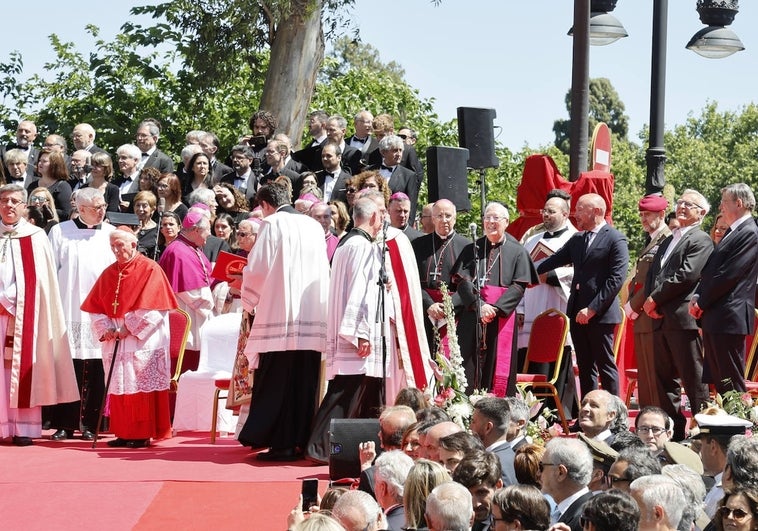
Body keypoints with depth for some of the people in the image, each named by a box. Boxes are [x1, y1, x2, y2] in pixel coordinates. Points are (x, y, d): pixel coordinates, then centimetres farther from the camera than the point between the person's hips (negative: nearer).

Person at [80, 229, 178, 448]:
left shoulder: (149, 270, -5)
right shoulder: (108, 273, 12)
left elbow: (153, 307, -12)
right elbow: (95, 306, 11)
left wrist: (129, 328, -14)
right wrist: (105, 328, -6)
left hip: (142, 341, -6)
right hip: (114, 340, 6)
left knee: (140, 387, -5)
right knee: (118, 387, 5)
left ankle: (143, 434, 0)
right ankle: (124, 434, 11)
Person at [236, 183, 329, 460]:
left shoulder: (272, 224, -3)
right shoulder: (315, 227, 13)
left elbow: (257, 268, -7)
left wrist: (247, 297, 13)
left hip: (280, 315, -5)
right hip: (312, 319, 5)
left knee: (277, 383, -1)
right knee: (304, 382, 9)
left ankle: (280, 443, -3)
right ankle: (302, 440, 12)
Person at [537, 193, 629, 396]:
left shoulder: (615, 239, -7)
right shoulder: (577, 239, 16)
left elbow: (616, 279, -14)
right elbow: (553, 261, 18)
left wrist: (592, 309, -17)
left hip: (600, 314, -7)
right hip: (578, 313, 7)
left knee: (605, 365, -4)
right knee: (585, 367, 9)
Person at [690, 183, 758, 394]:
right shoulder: (733, 233, 19)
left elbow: (728, 274, -17)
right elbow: (710, 270, 18)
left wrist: (701, 303, -11)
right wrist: (698, 297, 3)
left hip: (729, 318, -10)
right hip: (715, 320, 10)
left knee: (731, 383, -7)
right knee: (718, 380, 12)